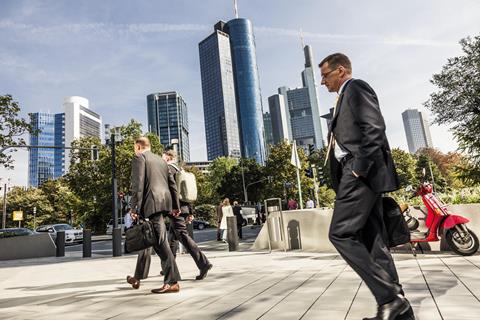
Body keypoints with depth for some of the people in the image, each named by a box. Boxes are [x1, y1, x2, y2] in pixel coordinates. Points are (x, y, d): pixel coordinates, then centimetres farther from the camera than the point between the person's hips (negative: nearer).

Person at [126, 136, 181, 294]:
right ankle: (137, 277, 27)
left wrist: (134, 208, -11)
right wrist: (175, 206, 22)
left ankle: (172, 282, -9)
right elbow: (172, 184, 20)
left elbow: (137, 184, -11)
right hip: (165, 203, 8)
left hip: (152, 203, -8)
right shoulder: (161, 160, 23)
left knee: (160, 242, -9)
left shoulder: (139, 158, 2)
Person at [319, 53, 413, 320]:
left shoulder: (356, 87, 0)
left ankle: (390, 297, -8)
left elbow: (375, 127, -15)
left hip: (362, 173, -10)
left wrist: (360, 167, -19)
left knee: (340, 234, -12)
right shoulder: (347, 97, 28)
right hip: (360, 174, 10)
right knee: (372, 241, 6)